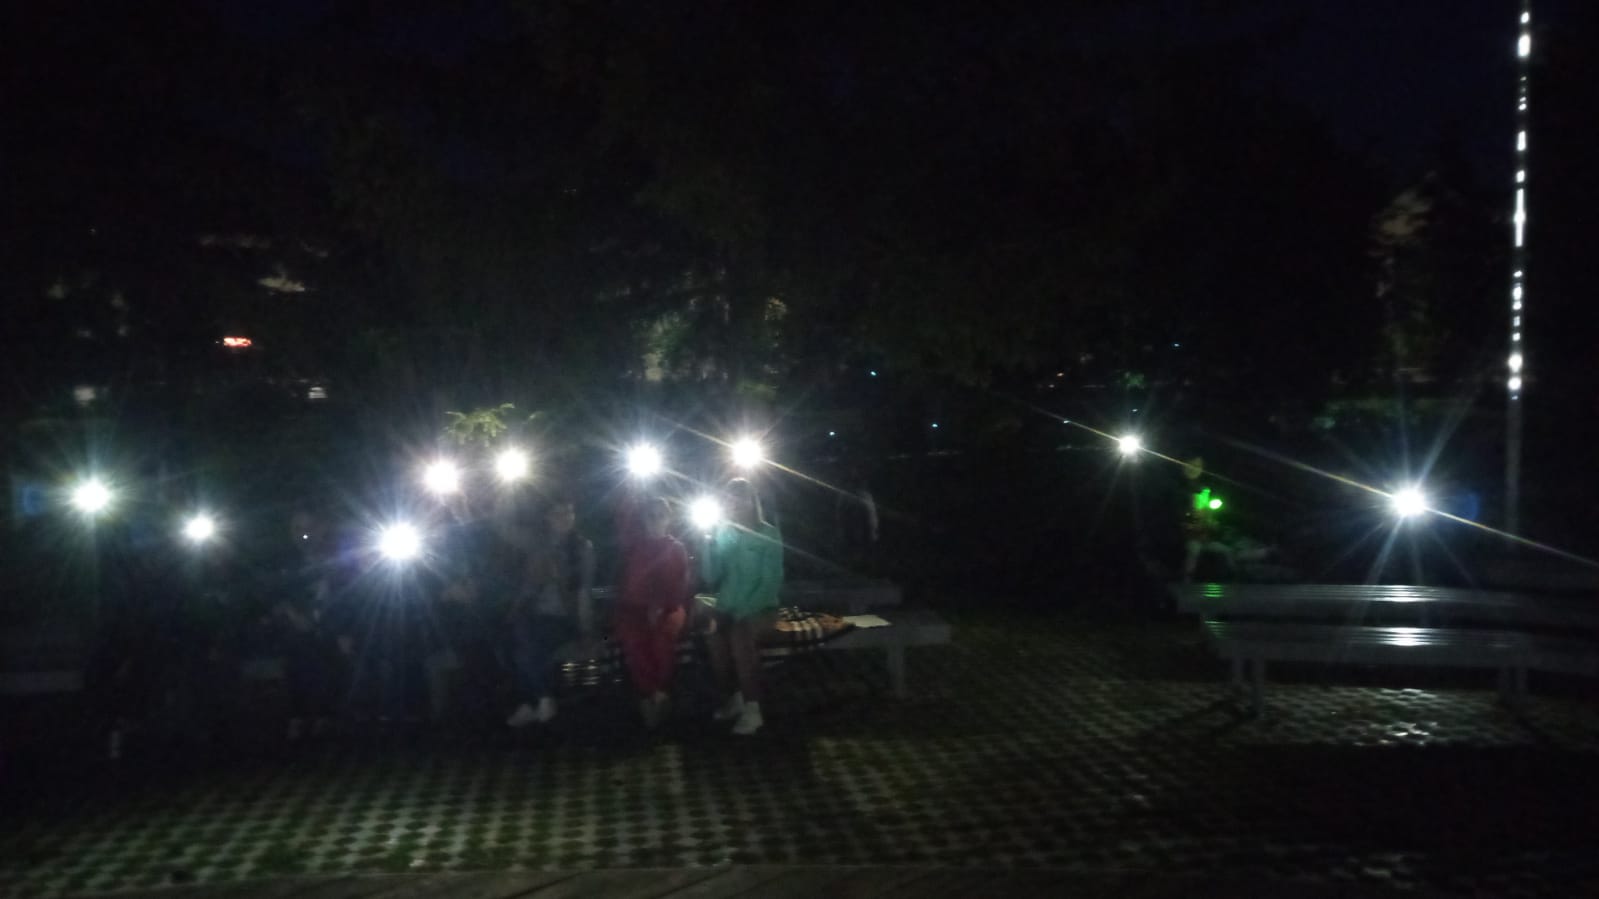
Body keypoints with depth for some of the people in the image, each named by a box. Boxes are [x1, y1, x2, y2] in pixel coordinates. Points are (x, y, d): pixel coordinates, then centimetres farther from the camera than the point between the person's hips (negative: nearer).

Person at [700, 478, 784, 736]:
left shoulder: (769, 535, -4)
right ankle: (735, 697, -3)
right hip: (728, 608, 4)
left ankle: (752, 709, -21)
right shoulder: (721, 532, 6)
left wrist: (744, 611, -20)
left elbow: (772, 582, -10)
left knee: (740, 633, -28)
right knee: (713, 633, -20)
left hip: (760, 608, -4)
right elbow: (710, 580, -2)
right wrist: (709, 544, -13)